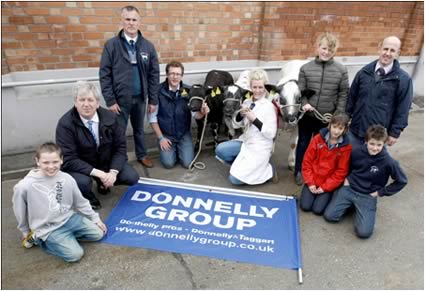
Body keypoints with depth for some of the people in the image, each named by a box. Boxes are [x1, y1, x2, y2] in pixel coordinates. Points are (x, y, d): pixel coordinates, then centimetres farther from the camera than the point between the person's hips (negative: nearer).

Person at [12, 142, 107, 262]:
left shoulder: (67, 179, -11)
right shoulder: (25, 186, -21)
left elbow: (81, 202, 4)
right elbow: (20, 211, -2)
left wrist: (95, 218, 7)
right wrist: (26, 232, 11)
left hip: (69, 218, 4)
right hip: (48, 229, -4)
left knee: (98, 233, 0)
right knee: (75, 254, -15)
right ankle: (38, 238, 5)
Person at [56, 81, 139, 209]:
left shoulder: (109, 117, -12)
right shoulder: (65, 124, -22)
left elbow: (120, 146, -7)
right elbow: (69, 160, -25)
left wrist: (113, 172, -23)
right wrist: (99, 173, -32)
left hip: (106, 162, 4)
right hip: (79, 166, -3)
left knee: (132, 177, -13)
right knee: (82, 182, -35)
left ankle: (103, 182, 19)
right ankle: (87, 198, 5)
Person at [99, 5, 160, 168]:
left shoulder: (148, 46, 2)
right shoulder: (111, 45, -5)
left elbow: (154, 74, 3)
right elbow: (104, 75, -6)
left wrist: (153, 100, 0)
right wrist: (110, 100, -11)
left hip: (140, 98, 2)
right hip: (120, 99, -2)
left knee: (139, 129, 18)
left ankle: (142, 155, 36)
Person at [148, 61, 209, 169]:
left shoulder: (188, 91, -7)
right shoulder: (158, 91, -13)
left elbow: (195, 114, -7)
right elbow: (152, 117, -8)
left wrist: (202, 113, -31)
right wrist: (160, 138, -10)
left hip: (184, 134, 2)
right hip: (166, 134, -1)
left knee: (187, 163, -9)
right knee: (168, 163, -13)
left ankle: (179, 148, 23)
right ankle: (173, 149, 20)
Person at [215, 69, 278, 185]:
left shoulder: (269, 106, -14)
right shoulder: (247, 102, 3)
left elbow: (271, 134, -18)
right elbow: (238, 124, 10)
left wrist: (254, 119, -24)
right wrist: (241, 114, -11)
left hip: (260, 149, -6)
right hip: (245, 142, 7)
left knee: (235, 178, -12)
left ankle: (268, 170, 4)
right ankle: (241, 164, 10)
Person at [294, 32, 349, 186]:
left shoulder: (341, 70, -3)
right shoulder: (306, 68, -4)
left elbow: (343, 94, -1)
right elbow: (300, 90, -2)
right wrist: (304, 103, -19)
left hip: (328, 117, 1)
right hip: (307, 115, 0)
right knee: (303, 143, 14)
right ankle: (299, 172, 32)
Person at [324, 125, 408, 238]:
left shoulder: (388, 162, -16)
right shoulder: (356, 152, -9)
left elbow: (401, 181, -2)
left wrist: (381, 192, -3)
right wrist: (346, 178, 2)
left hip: (368, 196, -2)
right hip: (349, 188, 2)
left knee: (364, 232, -16)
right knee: (329, 216, -10)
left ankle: (357, 209, 12)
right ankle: (351, 205, 15)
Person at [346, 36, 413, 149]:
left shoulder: (403, 79, -8)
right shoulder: (364, 71, 1)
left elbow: (402, 109, -5)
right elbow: (352, 96, 7)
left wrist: (394, 133, -6)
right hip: (356, 129, 3)